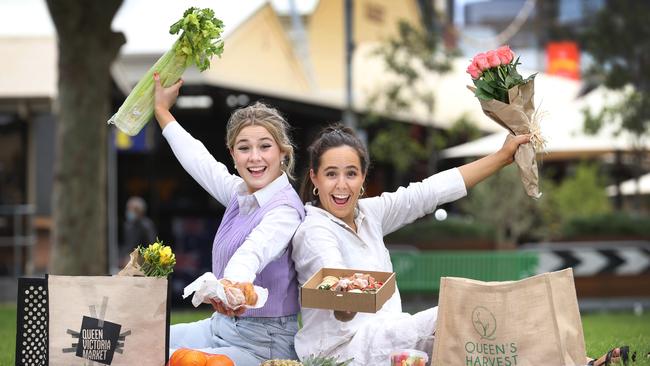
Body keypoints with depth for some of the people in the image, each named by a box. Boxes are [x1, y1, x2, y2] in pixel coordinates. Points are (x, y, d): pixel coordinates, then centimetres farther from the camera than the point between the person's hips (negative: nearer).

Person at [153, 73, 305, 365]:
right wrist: (162, 110, 38)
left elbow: (256, 249, -41)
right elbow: (199, 160, 25)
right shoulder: (241, 194, 7)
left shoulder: (284, 209, -18)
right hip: (221, 325, 9)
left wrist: (237, 281, -63)